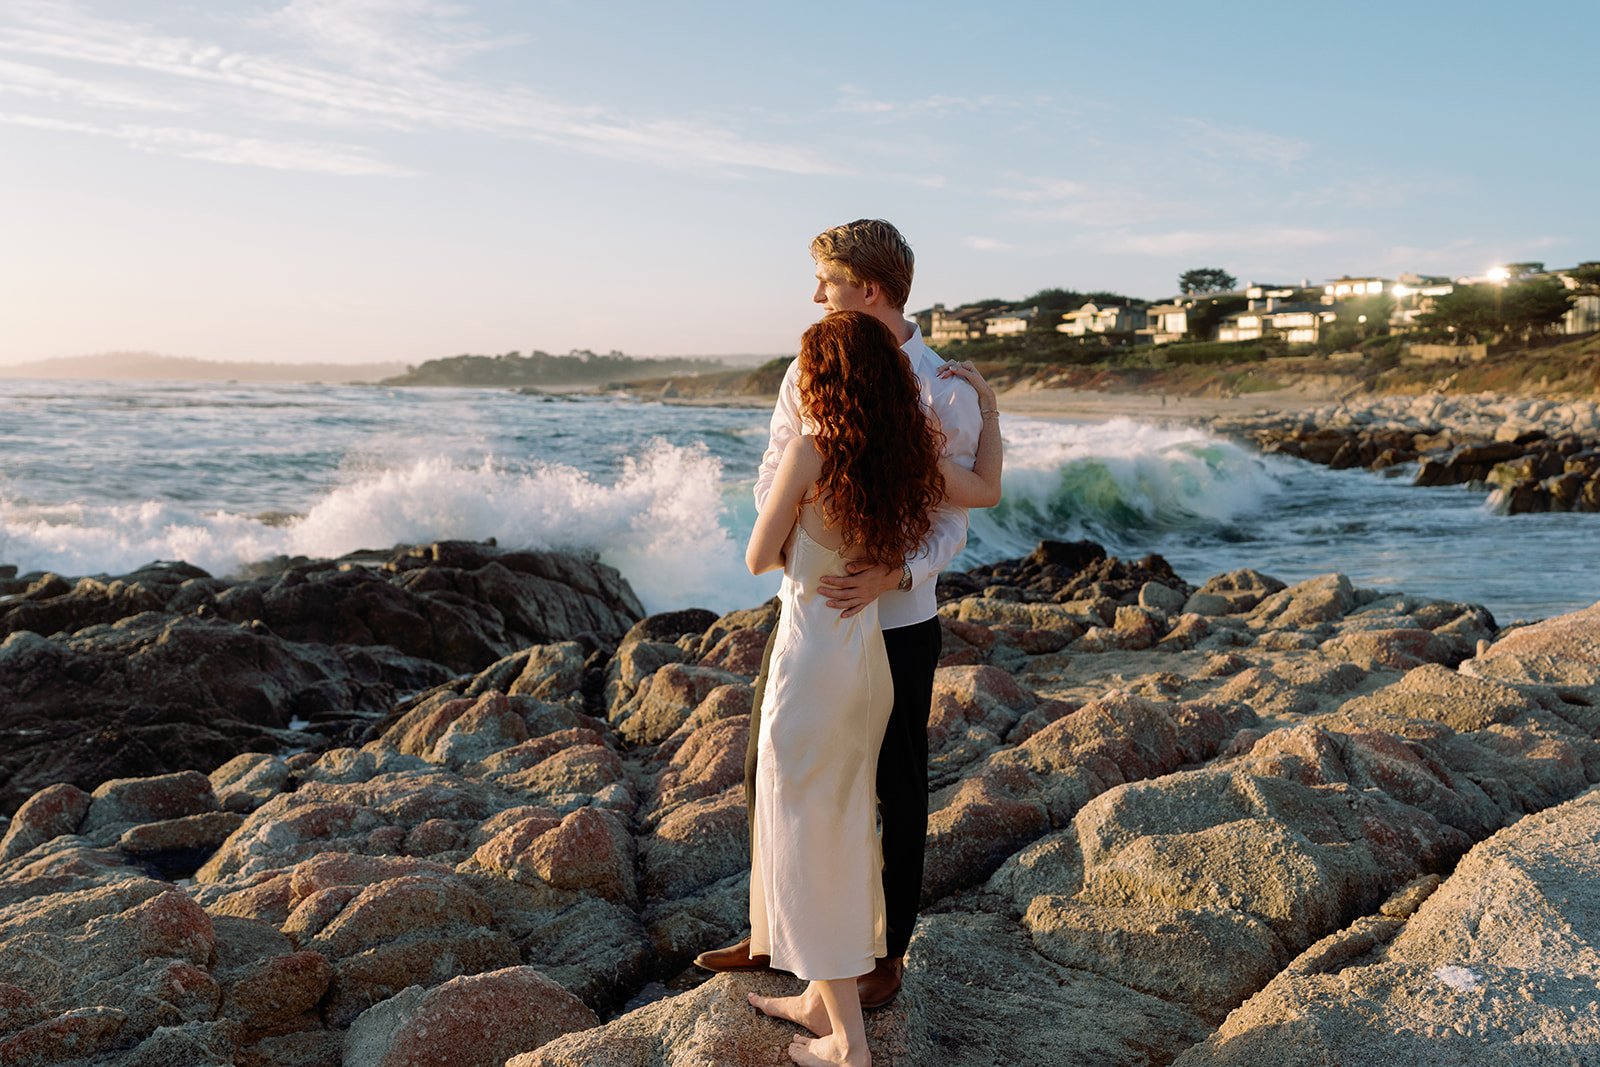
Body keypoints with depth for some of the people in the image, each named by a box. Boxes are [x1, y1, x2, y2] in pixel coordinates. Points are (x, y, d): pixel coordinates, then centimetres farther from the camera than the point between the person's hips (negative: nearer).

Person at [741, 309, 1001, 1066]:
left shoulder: (809, 452, -18)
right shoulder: (914, 456, -1)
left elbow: (759, 559, -10)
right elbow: (987, 490, 18)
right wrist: (987, 401, 23)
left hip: (812, 656, -7)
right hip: (869, 656, 7)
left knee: (808, 837, 6)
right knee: (845, 826, 19)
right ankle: (821, 998, 34)